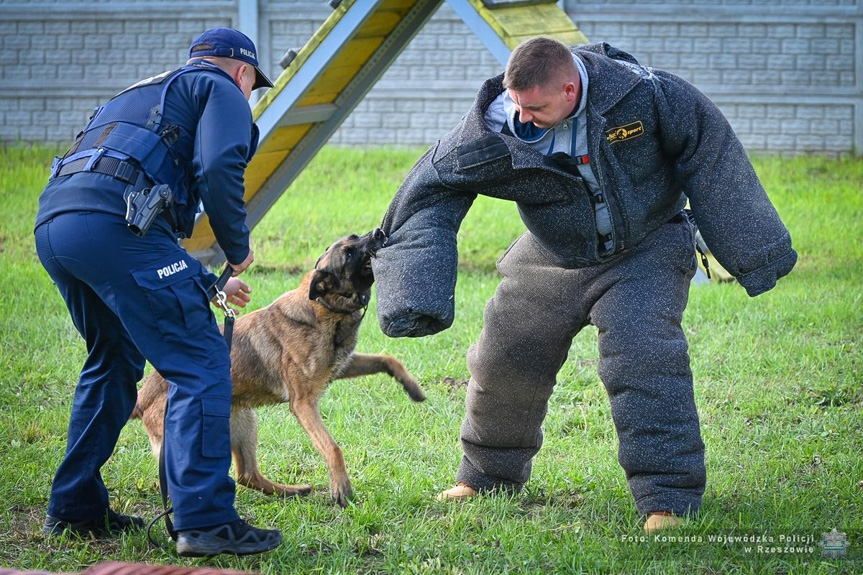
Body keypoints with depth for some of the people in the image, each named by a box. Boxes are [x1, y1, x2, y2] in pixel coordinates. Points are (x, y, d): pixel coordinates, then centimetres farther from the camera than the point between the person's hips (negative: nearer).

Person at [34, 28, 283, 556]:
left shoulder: (143, 93, 39)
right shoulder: (220, 89, 14)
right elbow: (217, 170, -7)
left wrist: (210, 281, 48)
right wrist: (238, 249, 8)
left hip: (53, 224, 9)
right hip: (112, 221, -9)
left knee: (114, 363, 26)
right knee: (201, 365, -5)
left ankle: (75, 509, 29)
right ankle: (205, 521, -13)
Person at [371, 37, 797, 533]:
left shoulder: (639, 92, -28)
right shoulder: (497, 128, -24)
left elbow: (707, 145, -13)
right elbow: (432, 190, -13)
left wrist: (750, 249, -8)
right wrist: (415, 290, -21)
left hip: (645, 250, -3)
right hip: (553, 260, 3)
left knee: (644, 357, -24)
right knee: (503, 363, 11)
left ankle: (669, 499, -20)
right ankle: (489, 474, 39)